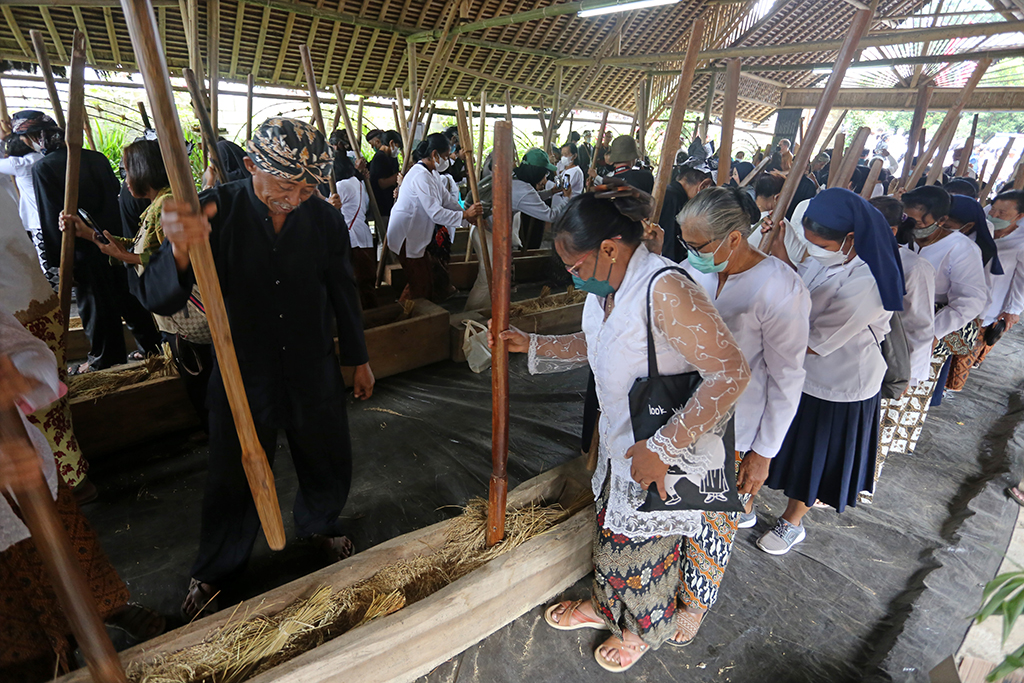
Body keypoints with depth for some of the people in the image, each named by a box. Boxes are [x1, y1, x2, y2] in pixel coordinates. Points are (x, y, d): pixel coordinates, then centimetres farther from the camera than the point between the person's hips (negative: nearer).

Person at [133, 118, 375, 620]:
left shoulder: (325, 220, -7)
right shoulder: (217, 211, -15)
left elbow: (343, 293, 6)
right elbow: (158, 300, -23)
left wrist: (358, 358, 12)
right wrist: (181, 251, -45)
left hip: (314, 372, 2)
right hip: (243, 375, -2)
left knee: (329, 464, 17)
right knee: (234, 480, 14)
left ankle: (318, 525, 51)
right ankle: (214, 572, 42)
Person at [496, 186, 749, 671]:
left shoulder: (666, 291, -29)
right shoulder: (606, 289, 0)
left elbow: (731, 372, -32)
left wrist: (662, 449, -29)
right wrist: (534, 345, 8)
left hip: (666, 449, -8)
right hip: (619, 438, 8)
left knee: (646, 541, 16)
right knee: (612, 526, 25)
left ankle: (646, 626, 46)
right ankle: (606, 605, 53)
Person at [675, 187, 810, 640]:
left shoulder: (781, 290, -21)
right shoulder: (694, 270, -6)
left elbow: (786, 380, -14)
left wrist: (763, 453, -9)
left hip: (733, 432, -5)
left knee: (714, 522, 14)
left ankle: (697, 602, 41)